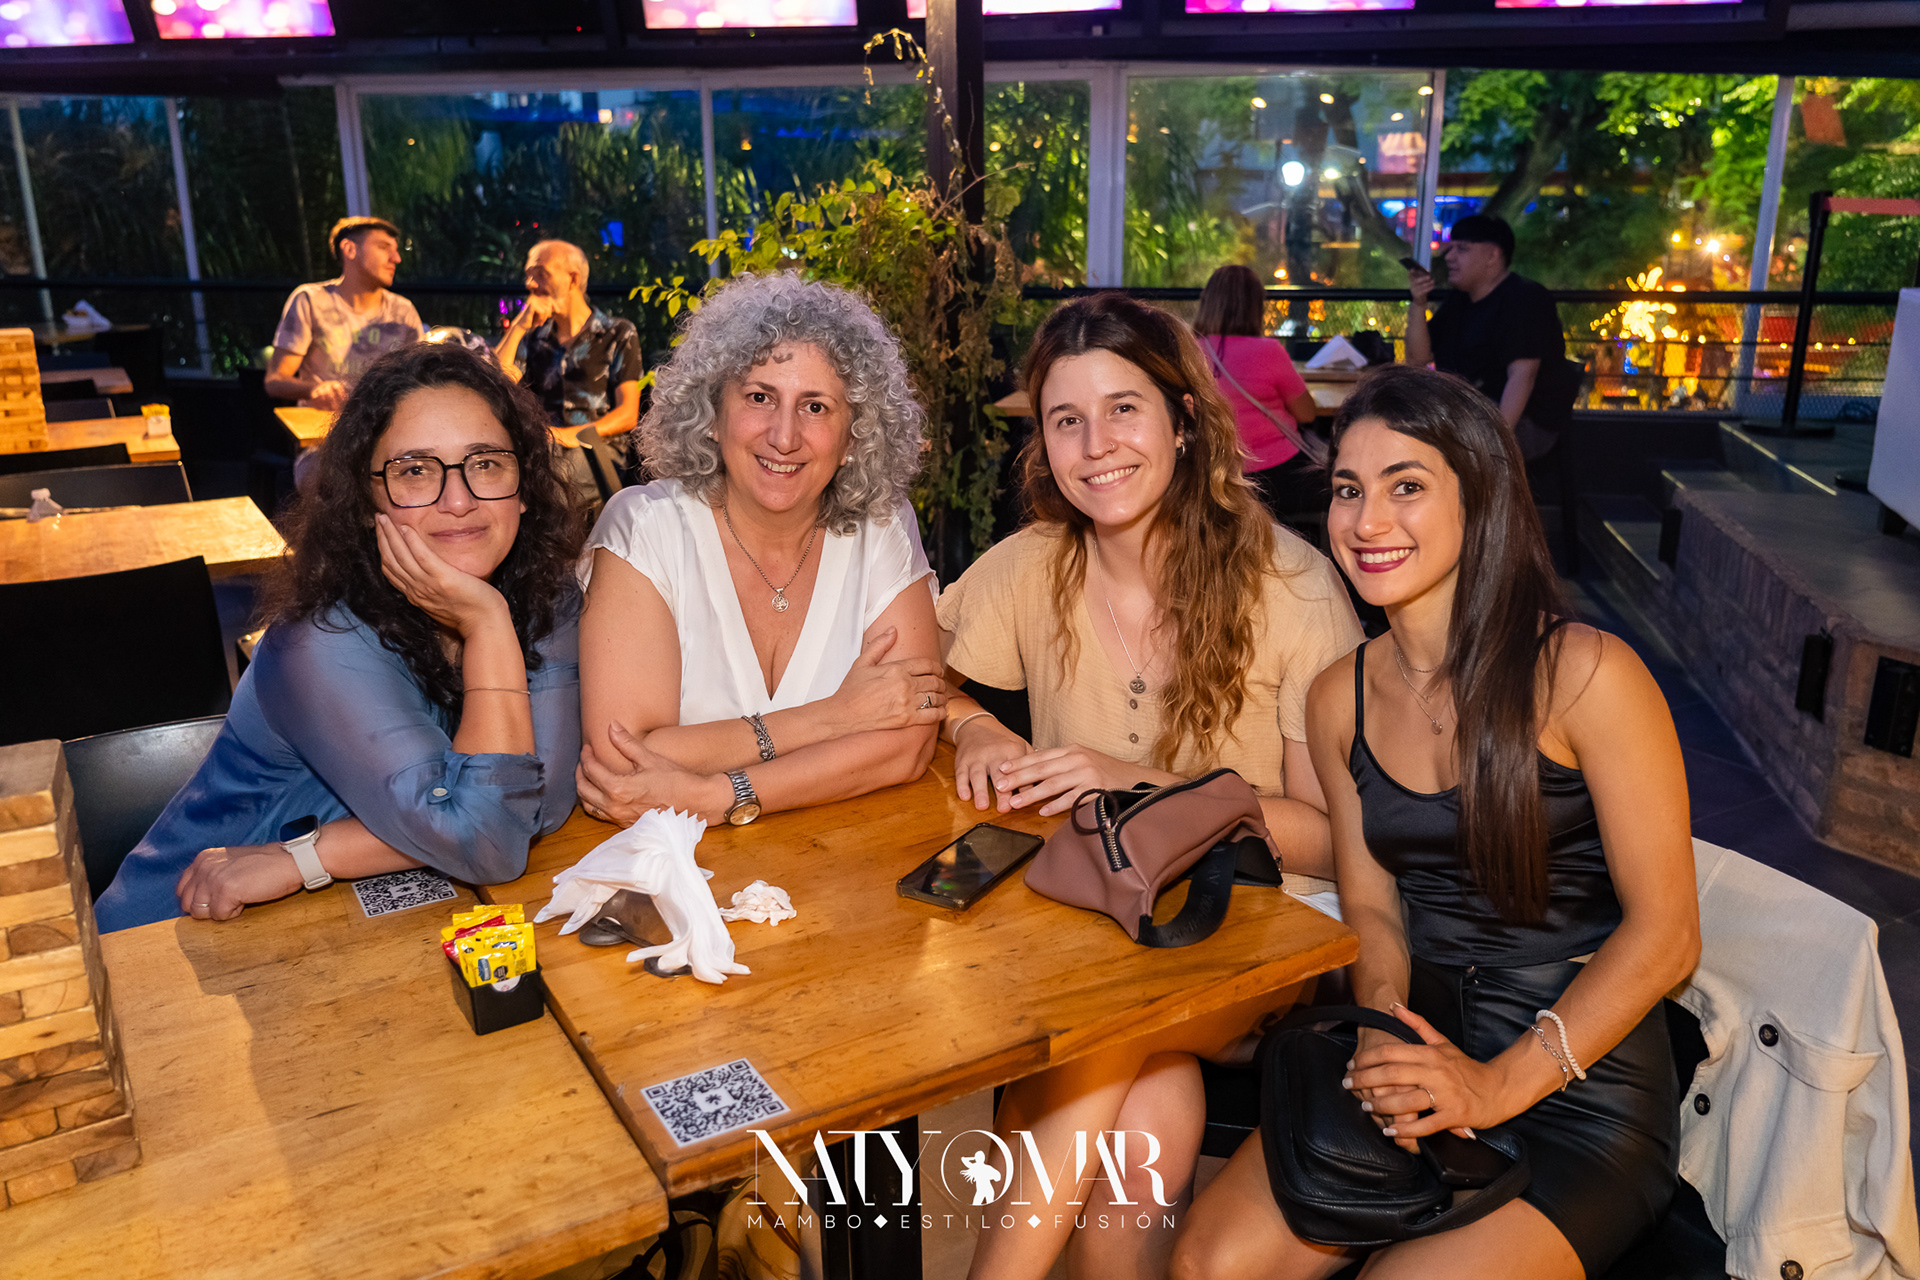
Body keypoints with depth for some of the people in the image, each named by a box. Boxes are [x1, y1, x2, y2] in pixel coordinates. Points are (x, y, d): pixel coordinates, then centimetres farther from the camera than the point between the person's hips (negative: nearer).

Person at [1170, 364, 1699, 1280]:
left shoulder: (1585, 674, -14)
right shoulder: (1339, 698, 3)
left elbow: (1664, 931, -11)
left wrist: (1502, 1083, -17)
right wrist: (1383, 1020, -11)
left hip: (1584, 1085, -4)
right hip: (1424, 1052, 4)